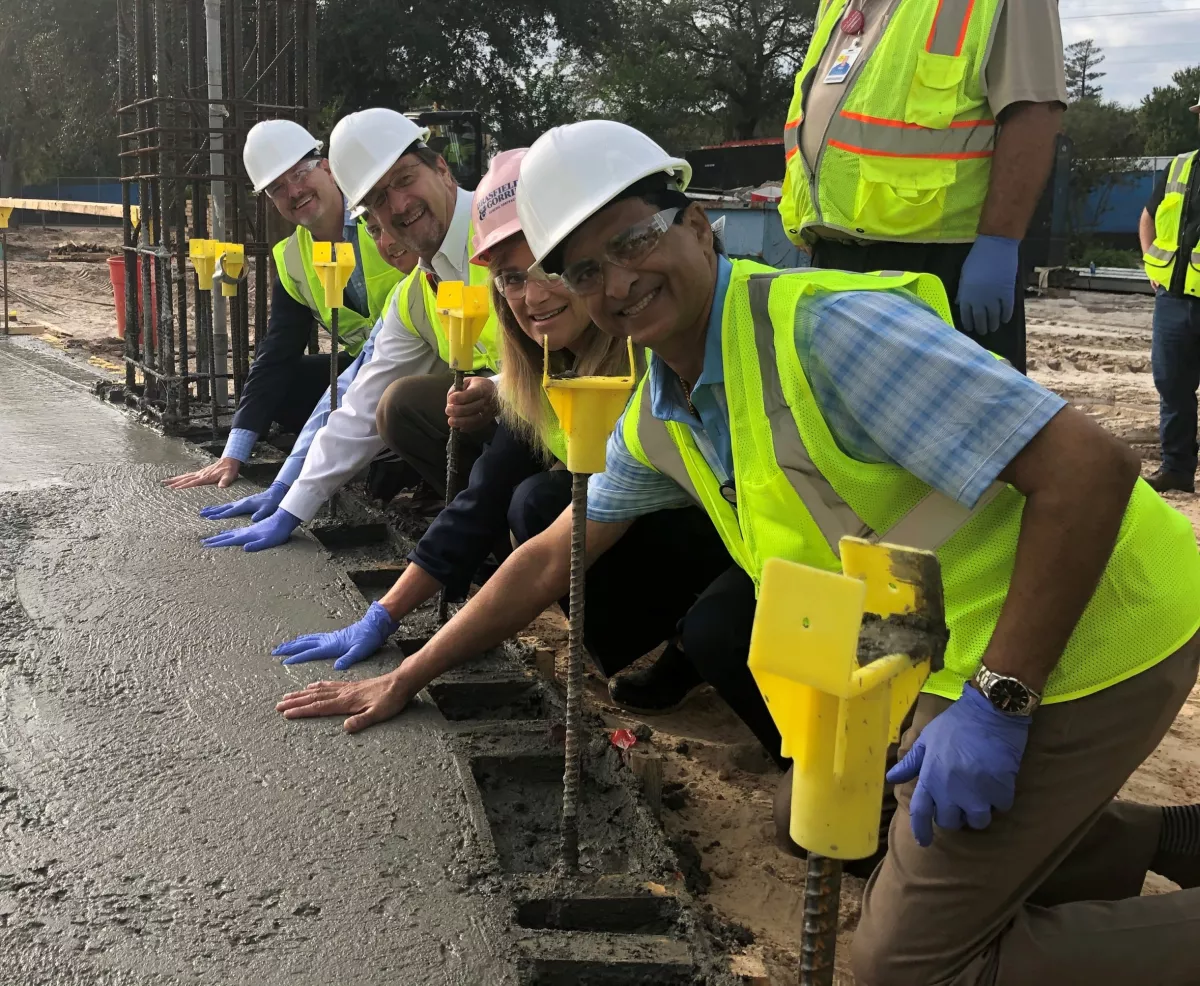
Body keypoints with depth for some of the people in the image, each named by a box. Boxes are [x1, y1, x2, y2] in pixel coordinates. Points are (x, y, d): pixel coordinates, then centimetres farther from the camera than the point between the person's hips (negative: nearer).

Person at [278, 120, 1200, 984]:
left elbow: (1089, 464, -26)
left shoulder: (825, 327, -24)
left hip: (1076, 633, -9)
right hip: (960, 656, 9)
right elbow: (554, 557, 17)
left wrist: (997, 699, -25)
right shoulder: (657, 419, 4)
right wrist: (403, 680, 20)